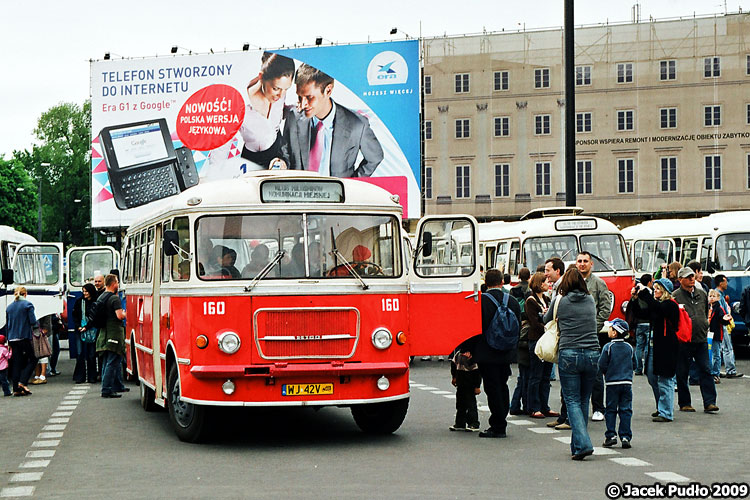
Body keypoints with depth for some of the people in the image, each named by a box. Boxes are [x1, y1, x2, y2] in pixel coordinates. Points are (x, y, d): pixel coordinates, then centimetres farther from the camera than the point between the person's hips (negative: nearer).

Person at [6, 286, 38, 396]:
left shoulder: (9, 307, 12)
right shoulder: (28, 305, -5)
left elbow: (7, 325, 15)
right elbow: (33, 321, -11)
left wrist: (9, 341, 20)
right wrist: (37, 323, 12)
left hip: (12, 339, 5)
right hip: (24, 338, -5)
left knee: (16, 363, 7)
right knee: (32, 359, 7)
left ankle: (16, 389, 3)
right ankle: (22, 382, -8)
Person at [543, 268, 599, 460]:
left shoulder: (560, 302, 0)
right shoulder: (590, 301, 9)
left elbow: (546, 320, 16)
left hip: (568, 354, -3)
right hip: (592, 353, 3)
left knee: (572, 401, 0)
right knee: (584, 401, 13)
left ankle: (583, 444, -15)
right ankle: (578, 445, 18)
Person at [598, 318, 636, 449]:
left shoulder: (608, 347, -8)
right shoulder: (630, 348, 4)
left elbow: (602, 366, -8)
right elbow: (634, 365, 9)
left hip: (612, 383, -3)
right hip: (627, 383, 3)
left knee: (611, 410, 5)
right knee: (625, 410, 4)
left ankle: (611, 435, 1)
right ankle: (625, 437, 1)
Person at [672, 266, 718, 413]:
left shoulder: (702, 294, 13)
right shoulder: (675, 296, -4)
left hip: (701, 339, 4)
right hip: (683, 340, -4)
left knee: (705, 370, -1)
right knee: (682, 373, 3)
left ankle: (709, 402, -1)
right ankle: (684, 403, 12)